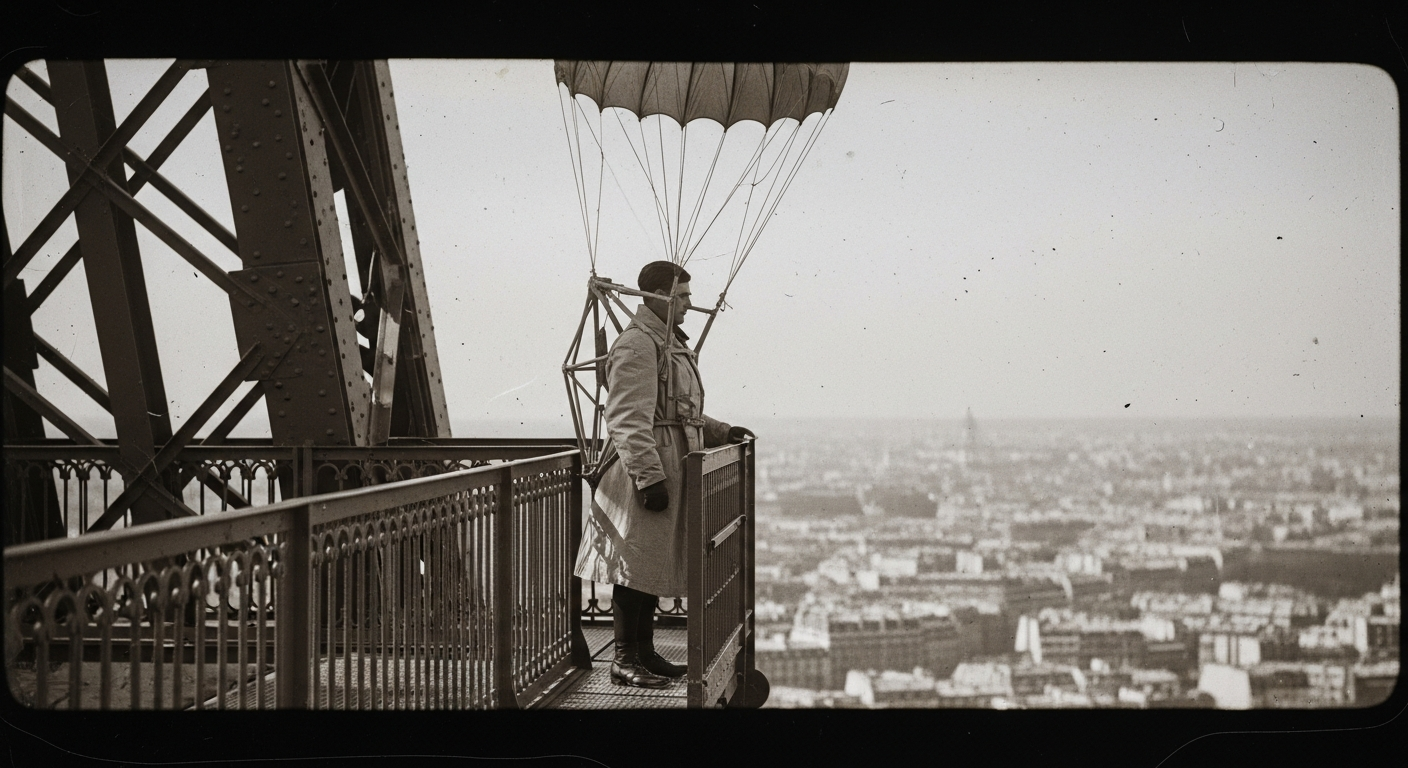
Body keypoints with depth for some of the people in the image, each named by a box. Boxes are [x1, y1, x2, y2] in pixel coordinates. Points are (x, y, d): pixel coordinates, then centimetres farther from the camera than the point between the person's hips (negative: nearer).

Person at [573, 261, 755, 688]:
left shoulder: (671, 344, 20)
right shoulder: (637, 345, -14)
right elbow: (629, 421, -21)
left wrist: (720, 433, 19)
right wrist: (649, 477, -25)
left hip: (669, 474, 10)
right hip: (646, 477, -10)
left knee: (653, 567, 14)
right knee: (635, 564, -5)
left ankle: (644, 652, 22)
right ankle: (624, 659, 1)